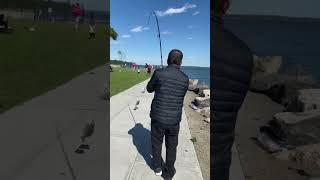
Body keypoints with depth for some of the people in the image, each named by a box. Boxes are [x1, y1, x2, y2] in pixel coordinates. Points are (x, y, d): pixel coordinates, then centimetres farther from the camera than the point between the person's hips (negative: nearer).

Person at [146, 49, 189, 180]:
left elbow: (149, 89, 3)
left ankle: (157, 168, 42)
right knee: (171, 146, 20)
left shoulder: (159, 73, -14)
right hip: (174, 119, 1)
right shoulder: (185, 79, -6)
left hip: (158, 117, -1)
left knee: (156, 143, 22)